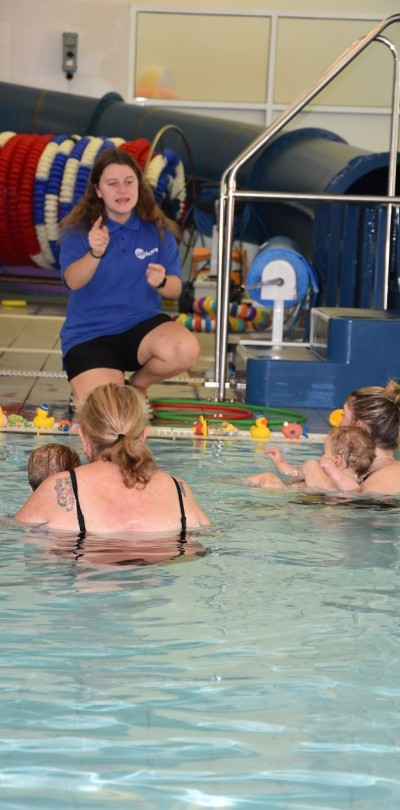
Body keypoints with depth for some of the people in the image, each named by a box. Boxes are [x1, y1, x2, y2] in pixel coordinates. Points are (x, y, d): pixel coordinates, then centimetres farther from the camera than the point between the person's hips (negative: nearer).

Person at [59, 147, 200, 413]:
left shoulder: (158, 230, -1)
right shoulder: (77, 230, -7)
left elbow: (175, 288, -1)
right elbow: (73, 282, -22)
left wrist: (161, 282, -26)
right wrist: (95, 253, -42)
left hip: (142, 324, 3)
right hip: (89, 334, -3)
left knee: (186, 349, -30)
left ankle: (137, 384, 4)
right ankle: (87, 392, 17)